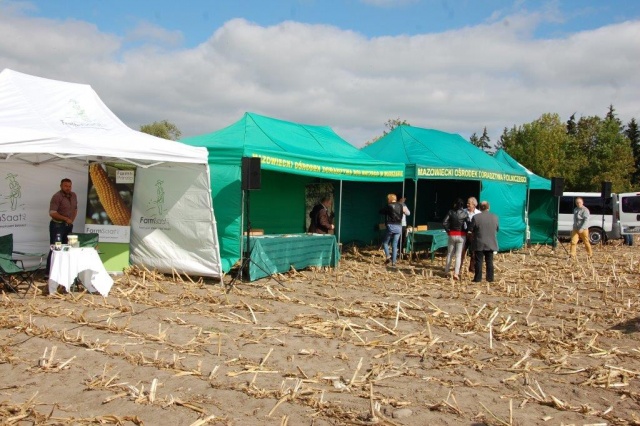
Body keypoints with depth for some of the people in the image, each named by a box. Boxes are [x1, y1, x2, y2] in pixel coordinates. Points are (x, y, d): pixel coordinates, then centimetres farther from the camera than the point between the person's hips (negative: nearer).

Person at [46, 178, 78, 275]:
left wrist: (72, 219, 7)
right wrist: (66, 219, -21)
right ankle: (49, 272, -3)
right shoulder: (57, 197, -14)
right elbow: (52, 213, -21)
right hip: (57, 225, -7)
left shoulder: (73, 195, 8)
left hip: (69, 225, 7)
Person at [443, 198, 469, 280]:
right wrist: (466, 231, 5)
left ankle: (446, 271, 22)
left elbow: (444, 223, -9)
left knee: (449, 253, 15)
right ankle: (456, 273, -5)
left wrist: (448, 231, 4)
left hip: (452, 234, 1)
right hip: (461, 235, -1)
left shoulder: (450, 212, -4)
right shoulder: (464, 213, -6)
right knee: (459, 255, 2)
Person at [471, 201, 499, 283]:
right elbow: (497, 229, 6)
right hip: (491, 243, 3)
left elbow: (471, 229, -7)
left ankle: (478, 278, 6)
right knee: (489, 261, 11)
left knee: (479, 261, 4)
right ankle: (490, 278, 14)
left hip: (479, 244, -3)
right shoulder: (494, 217, -3)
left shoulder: (476, 217, -13)